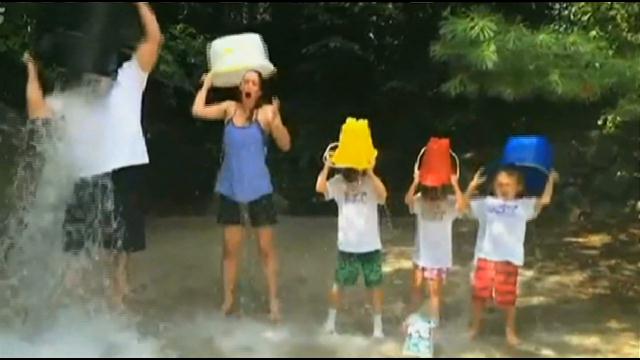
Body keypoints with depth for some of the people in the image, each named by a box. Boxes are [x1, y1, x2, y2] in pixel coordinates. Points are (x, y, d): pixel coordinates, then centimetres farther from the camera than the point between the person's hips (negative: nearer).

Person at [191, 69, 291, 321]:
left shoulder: (266, 112, -9)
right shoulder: (230, 108, 1)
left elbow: (285, 145, -17)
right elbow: (197, 112, -7)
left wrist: (275, 121, -33)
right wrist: (206, 85, 2)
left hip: (258, 189, -2)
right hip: (230, 189, 3)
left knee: (266, 247, 4)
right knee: (231, 247, 10)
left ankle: (273, 300, 13)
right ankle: (228, 299, 20)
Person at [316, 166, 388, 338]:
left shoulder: (371, 182, -9)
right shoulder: (338, 182, -6)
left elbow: (383, 195, -30)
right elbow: (320, 188, -24)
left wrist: (370, 172, -32)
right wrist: (327, 165, -25)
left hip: (371, 245, -1)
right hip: (347, 245, 1)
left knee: (375, 284, 6)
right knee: (339, 283, 13)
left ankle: (378, 324, 18)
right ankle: (331, 319, 29)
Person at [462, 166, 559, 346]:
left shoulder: (523, 205, 4)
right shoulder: (487, 203, 6)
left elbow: (544, 201, -5)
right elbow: (465, 204, 5)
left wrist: (550, 181, -10)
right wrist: (472, 186, -7)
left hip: (509, 258, -1)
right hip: (486, 256, 1)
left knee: (508, 297, 7)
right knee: (480, 293, 10)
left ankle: (510, 330, 26)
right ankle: (475, 326, 30)